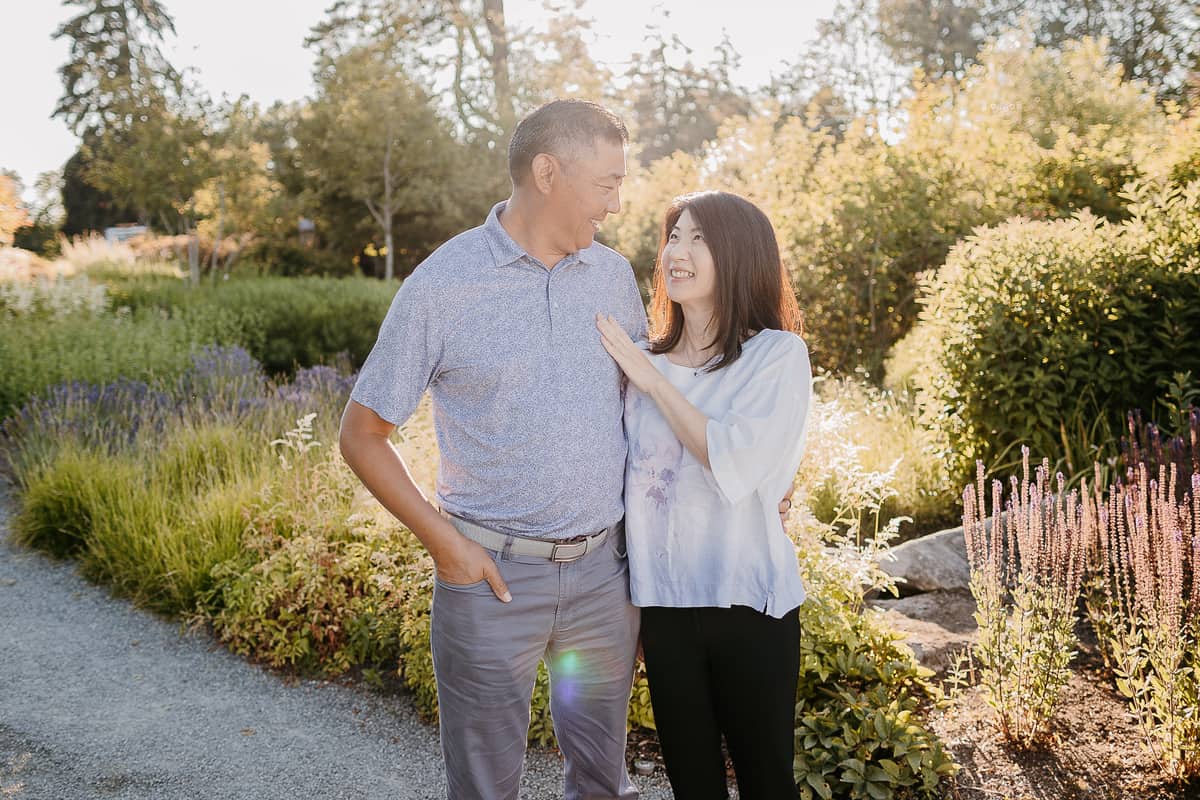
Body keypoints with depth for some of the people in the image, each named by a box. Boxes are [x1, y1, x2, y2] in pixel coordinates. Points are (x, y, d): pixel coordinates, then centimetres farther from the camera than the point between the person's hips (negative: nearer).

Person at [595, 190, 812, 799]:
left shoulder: (779, 354, -7)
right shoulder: (643, 359, 5)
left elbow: (735, 463, -20)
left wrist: (653, 381, -14)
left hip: (748, 601, -3)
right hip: (663, 600, 4)